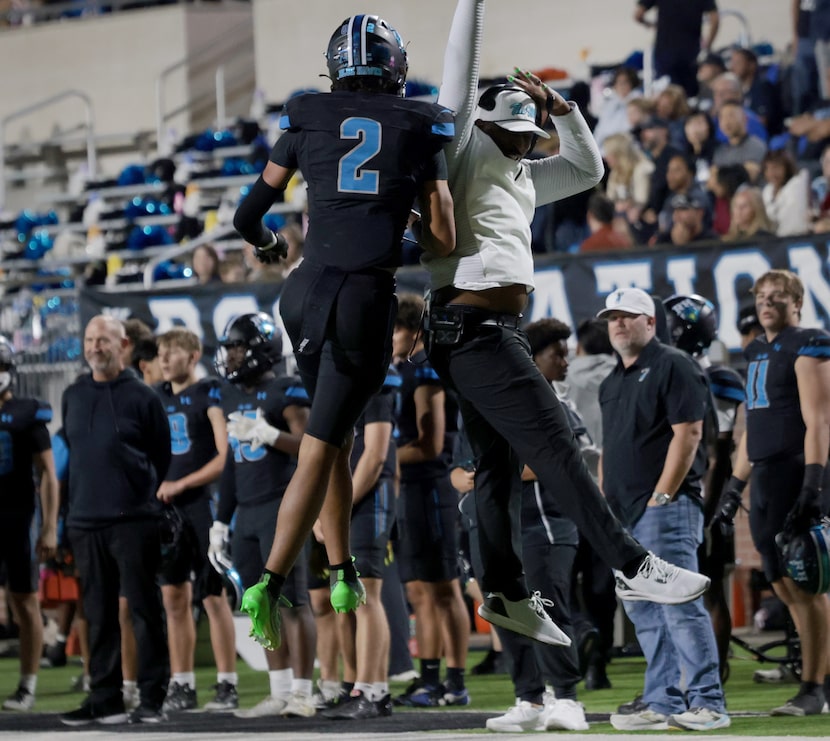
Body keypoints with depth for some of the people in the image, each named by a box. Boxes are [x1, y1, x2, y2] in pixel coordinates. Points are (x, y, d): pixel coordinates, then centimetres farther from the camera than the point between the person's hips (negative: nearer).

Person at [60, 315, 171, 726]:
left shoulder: (141, 397, 0)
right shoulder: (72, 397, 14)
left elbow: (163, 460, 4)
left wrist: (152, 503, 2)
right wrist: (72, 507, 16)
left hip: (133, 521, -5)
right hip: (85, 522, 5)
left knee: (144, 610, -2)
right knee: (99, 614, 7)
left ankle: (152, 699, 0)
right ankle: (104, 699, 11)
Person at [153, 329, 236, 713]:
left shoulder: (210, 394, -7)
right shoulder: (157, 398, 13)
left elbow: (226, 457, -12)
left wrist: (181, 484, -14)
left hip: (204, 505, -6)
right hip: (167, 509, 6)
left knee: (213, 597, -4)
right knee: (174, 597, 6)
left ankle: (227, 685, 0)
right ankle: (181, 685, 11)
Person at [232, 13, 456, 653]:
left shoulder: (307, 122, 8)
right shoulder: (421, 129, 4)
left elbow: (247, 217, 12)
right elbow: (444, 241, 3)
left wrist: (266, 241, 34)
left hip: (309, 290, 3)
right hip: (368, 303, -3)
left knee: (337, 437, 22)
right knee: (319, 451, -1)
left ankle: (342, 576, 26)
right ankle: (269, 588, -13)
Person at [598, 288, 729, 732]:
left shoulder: (673, 367, -5)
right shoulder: (612, 383, 21)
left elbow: (688, 434, -13)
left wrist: (661, 497, -16)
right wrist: (604, 506, 14)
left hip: (665, 508, -9)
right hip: (623, 514, 9)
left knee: (680, 606, -12)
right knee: (644, 614, 7)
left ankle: (707, 703, -12)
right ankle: (662, 704, 9)